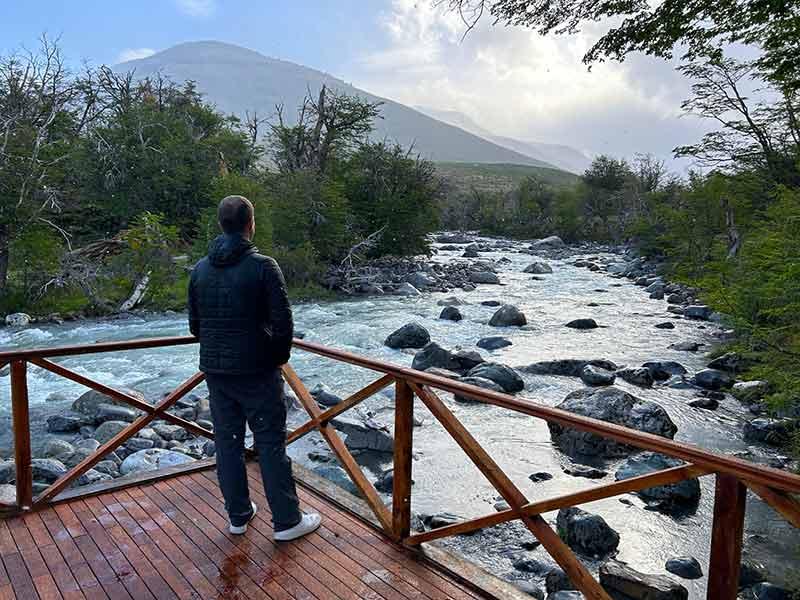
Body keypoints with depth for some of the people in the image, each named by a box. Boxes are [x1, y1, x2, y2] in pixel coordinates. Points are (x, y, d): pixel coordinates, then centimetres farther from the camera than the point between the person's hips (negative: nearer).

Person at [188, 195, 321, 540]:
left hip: (214, 371, 5)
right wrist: (279, 358, 1)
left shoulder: (200, 270, 4)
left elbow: (195, 326, 10)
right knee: (271, 444, 4)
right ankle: (286, 521, 14)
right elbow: (283, 324, -15)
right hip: (257, 371, -5)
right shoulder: (263, 266, -14)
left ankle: (238, 517, 27)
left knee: (227, 442, 14)